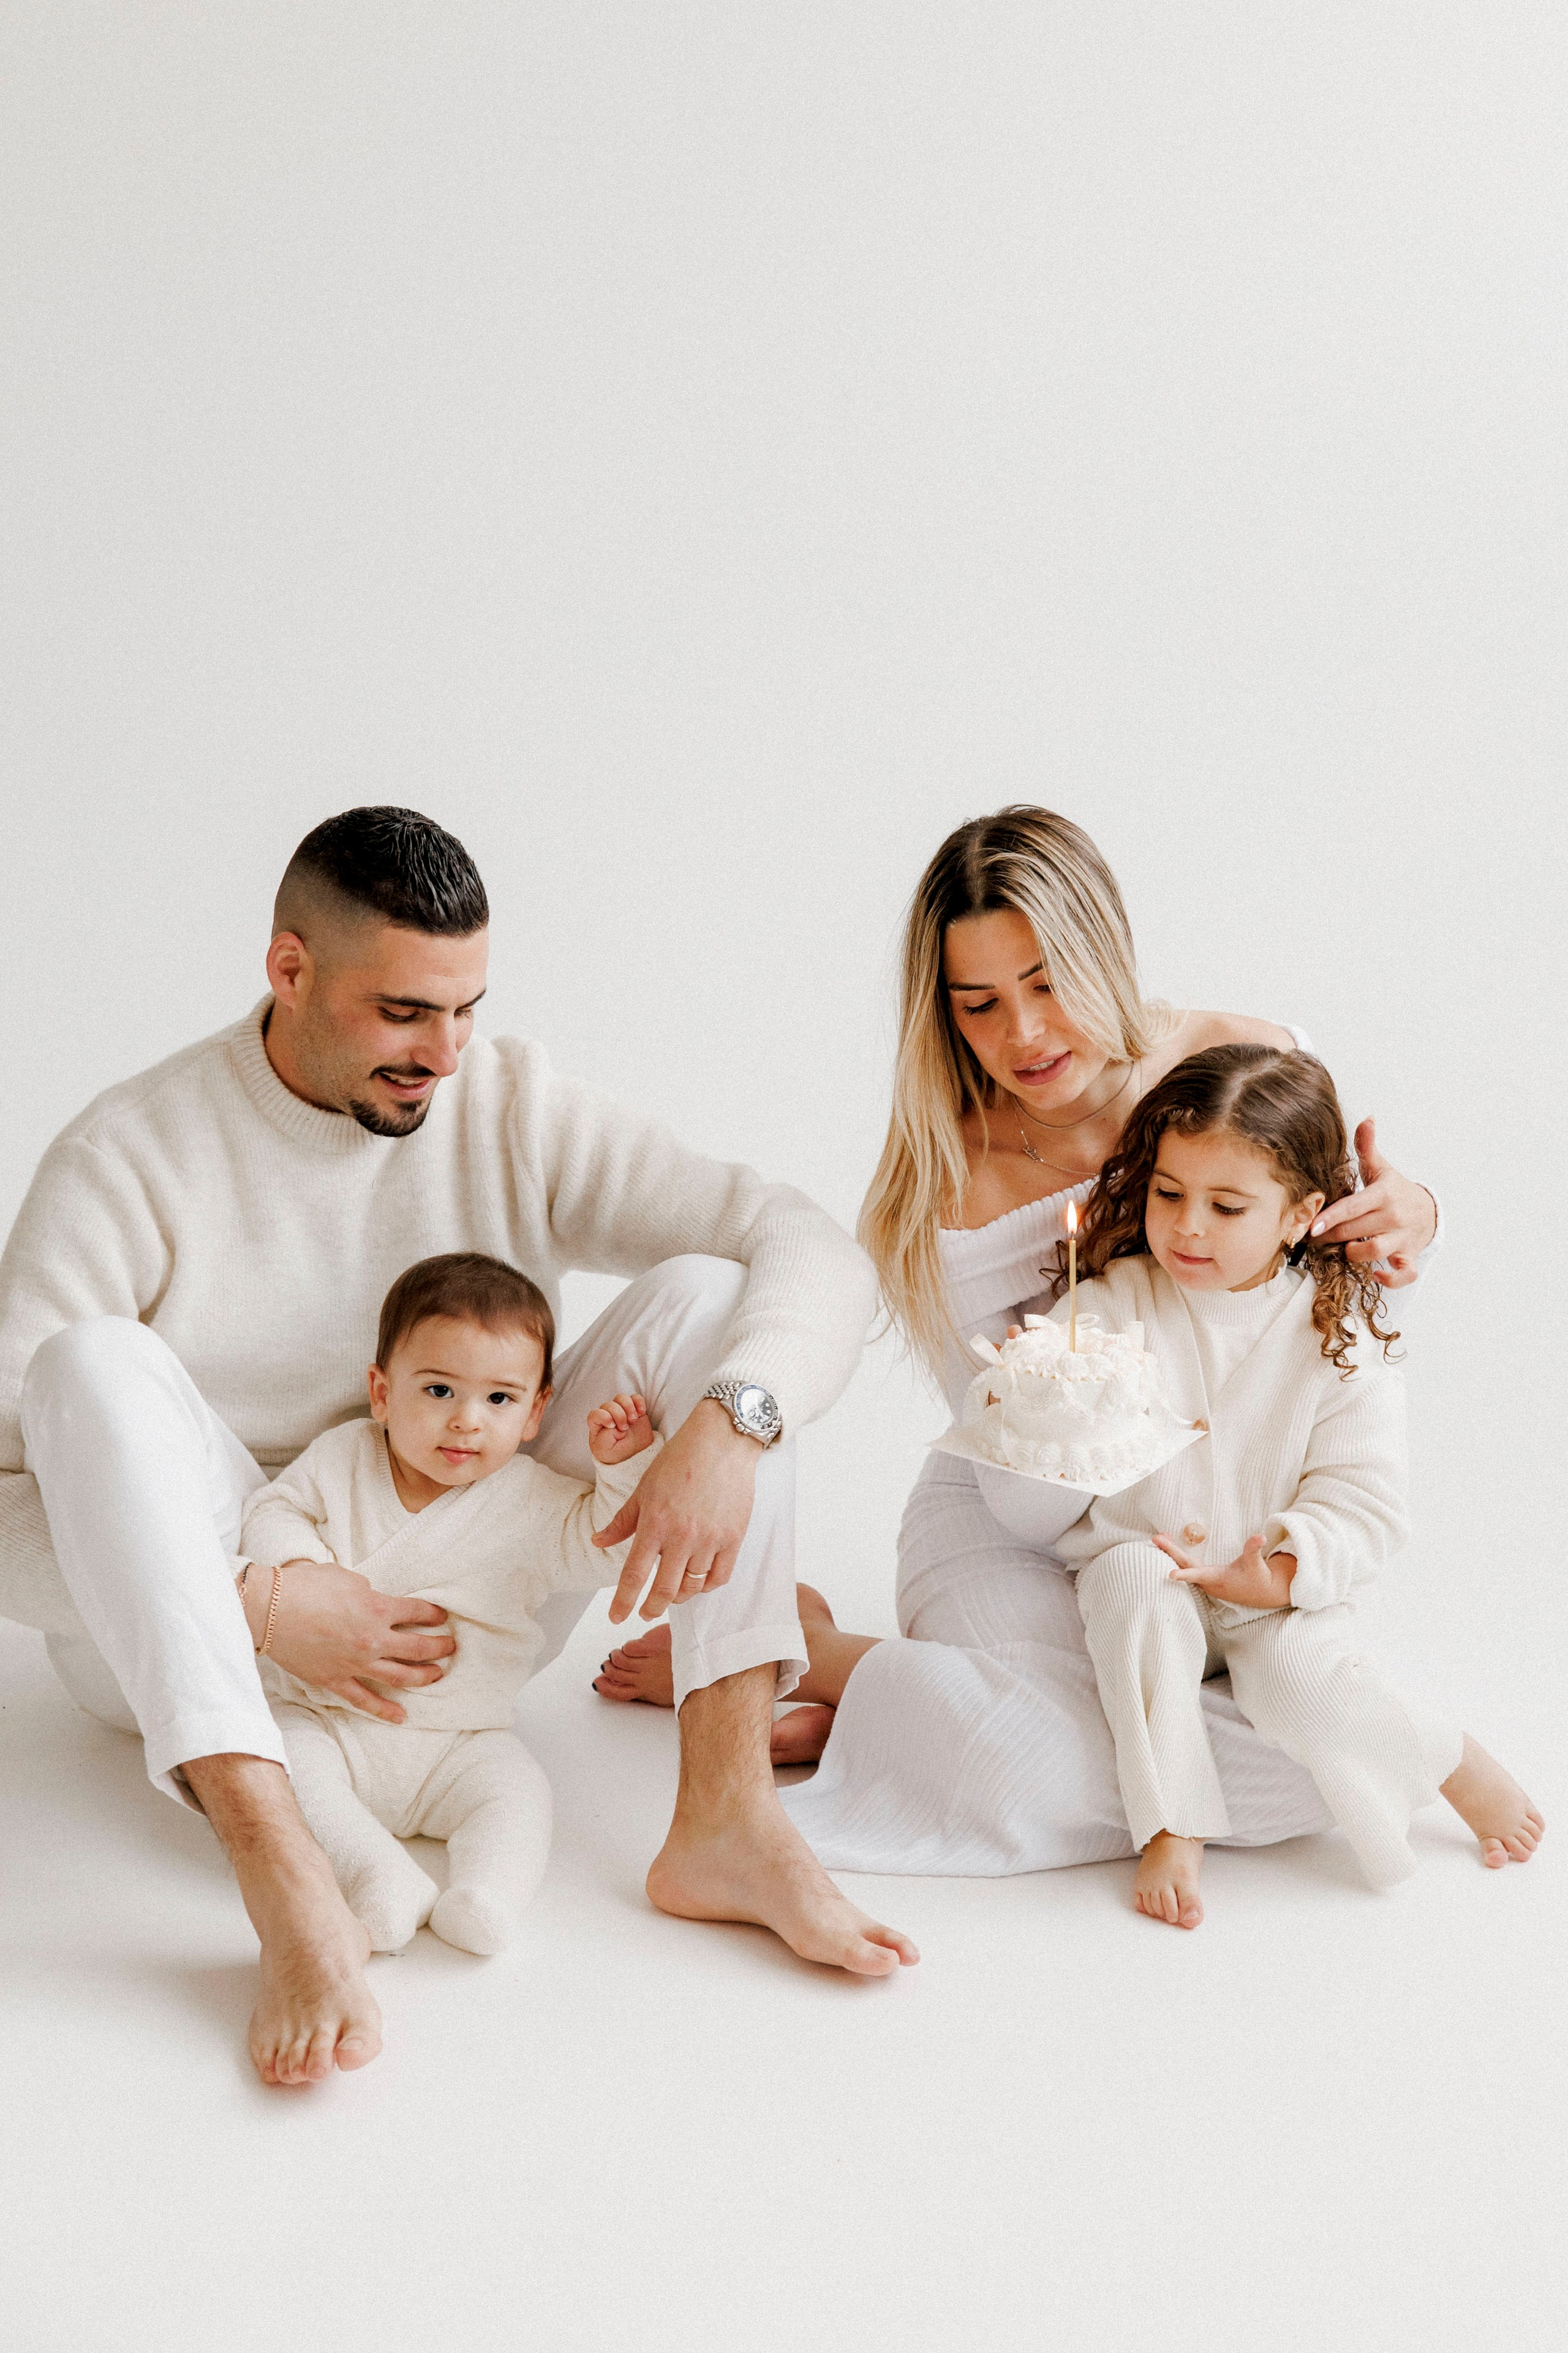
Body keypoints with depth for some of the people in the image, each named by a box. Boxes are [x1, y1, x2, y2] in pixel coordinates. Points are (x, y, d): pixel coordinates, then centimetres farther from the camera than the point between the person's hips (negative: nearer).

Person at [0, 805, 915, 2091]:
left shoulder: (516, 1107, -4)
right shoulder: (133, 1157, -12)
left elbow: (817, 1254, -11)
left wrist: (730, 1424, -32)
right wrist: (259, 1602, -29)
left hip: (474, 1612, 3)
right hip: (193, 1633, -2)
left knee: (704, 1294, -15)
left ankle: (727, 1815, -28)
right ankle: (283, 1876, -42)